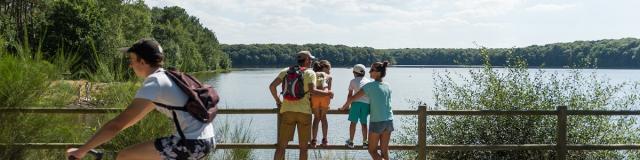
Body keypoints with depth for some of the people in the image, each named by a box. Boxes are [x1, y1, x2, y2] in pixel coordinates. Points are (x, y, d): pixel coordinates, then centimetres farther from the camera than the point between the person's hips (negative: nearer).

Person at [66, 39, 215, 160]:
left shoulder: (153, 85, -10)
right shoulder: (166, 77, 19)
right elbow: (139, 114, 32)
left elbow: (117, 124, -13)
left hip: (192, 142, -10)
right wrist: (112, 131, 37)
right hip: (206, 139, 10)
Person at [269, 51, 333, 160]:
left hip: (287, 110, 3)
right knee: (303, 147, 6)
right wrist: (327, 93, -1)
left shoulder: (286, 71, 11)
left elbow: (272, 86, 2)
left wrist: (277, 100, 15)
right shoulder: (310, 73, 0)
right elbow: (312, 90, -15)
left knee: (281, 145, 4)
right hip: (304, 111, -3)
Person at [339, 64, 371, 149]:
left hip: (356, 102, -2)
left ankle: (350, 141, 4)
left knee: (353, 122, 3)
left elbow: (350, 95, 14)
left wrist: (346, 106, 23)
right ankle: (365, 142, 6)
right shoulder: (369, 81, 19)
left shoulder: (353, 81, 12)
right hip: (366, 103, 2)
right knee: (363, 123, 8)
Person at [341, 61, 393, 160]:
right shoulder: (387, 86, 8)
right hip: (389, 121, 5)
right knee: (384, 150, 11)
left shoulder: (370, 86, -8)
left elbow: (352, 98, -4)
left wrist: (344, 106, 13)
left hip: (377, 122, -5)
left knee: (372, 150, 5)